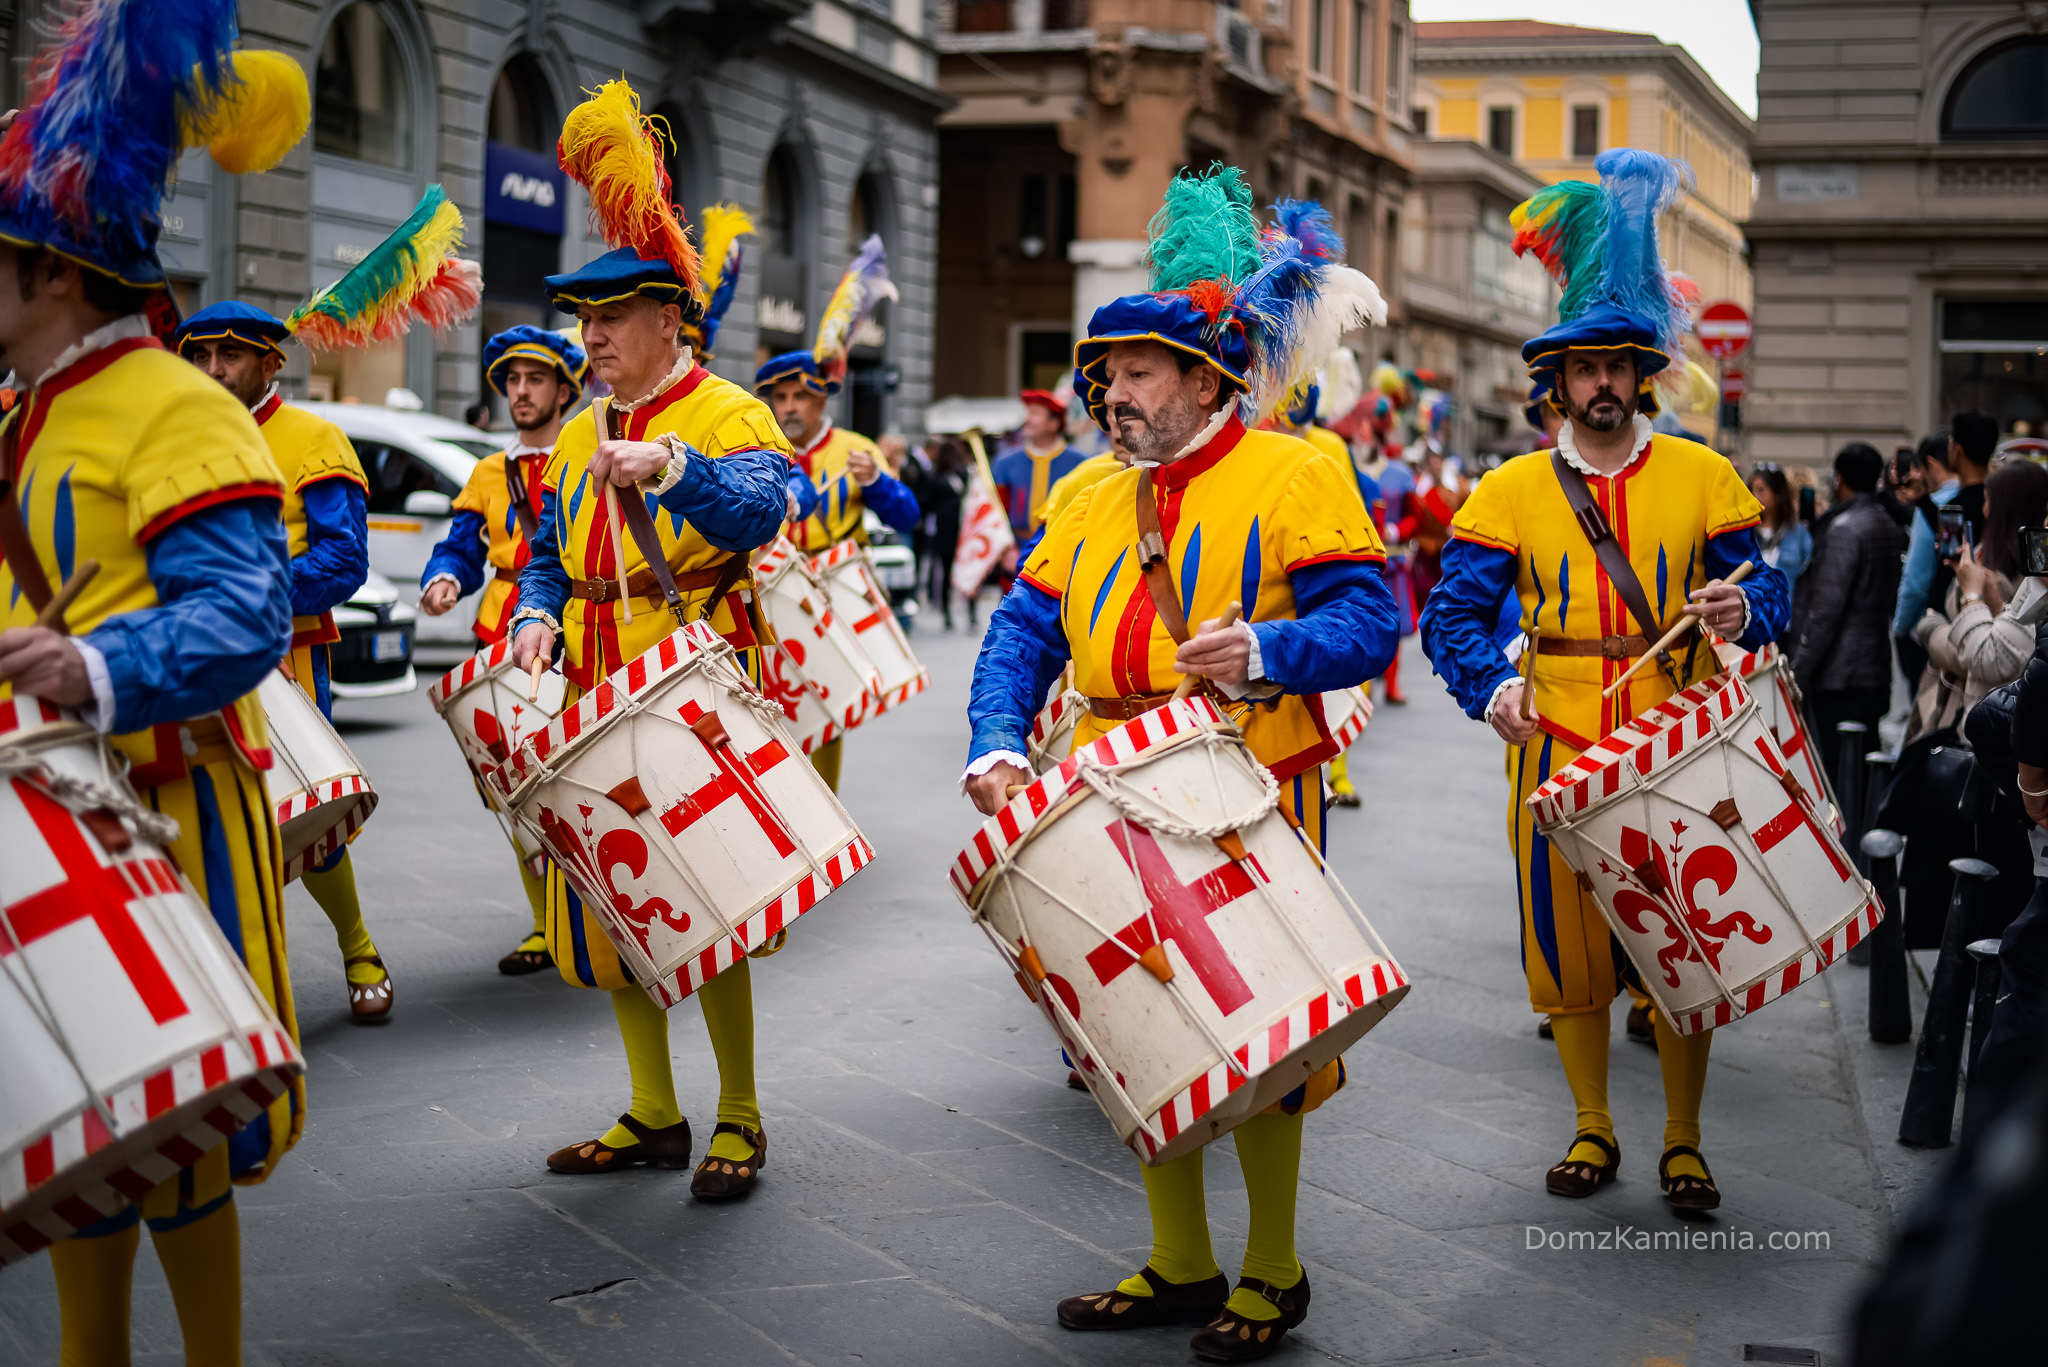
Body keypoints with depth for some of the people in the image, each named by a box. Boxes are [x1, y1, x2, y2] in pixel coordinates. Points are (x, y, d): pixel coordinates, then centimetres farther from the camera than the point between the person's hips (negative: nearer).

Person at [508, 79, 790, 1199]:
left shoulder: (727, 416, -6)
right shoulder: (580, 436, 15)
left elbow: (761, 510, -26)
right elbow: (549, 554, 18)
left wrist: (668, 466, -44)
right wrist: (536, 619, -3)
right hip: (599, 700, 7)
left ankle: (739, 1120, 11)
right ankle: (654, 1117, 22)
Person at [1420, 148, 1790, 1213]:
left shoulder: (1701, 475, 4)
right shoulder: (1512, 491, 3)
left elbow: (1763, 584, 6)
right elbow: (1454, 610, -1)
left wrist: (1742, 610, -18)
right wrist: (1492, 685, -20)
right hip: (1558, 753, 1)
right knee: (1567, 943, 6)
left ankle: (1683, 1143, 18)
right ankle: (1592, 1130, 23)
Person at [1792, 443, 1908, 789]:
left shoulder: (1843, 529, -12)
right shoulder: (1893, 530, 13)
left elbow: (1826, 608, -16)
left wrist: (1799, 670, -13)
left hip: (1839, 676, -8)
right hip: (1879, 675, 8)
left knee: (1835, 774, -7)